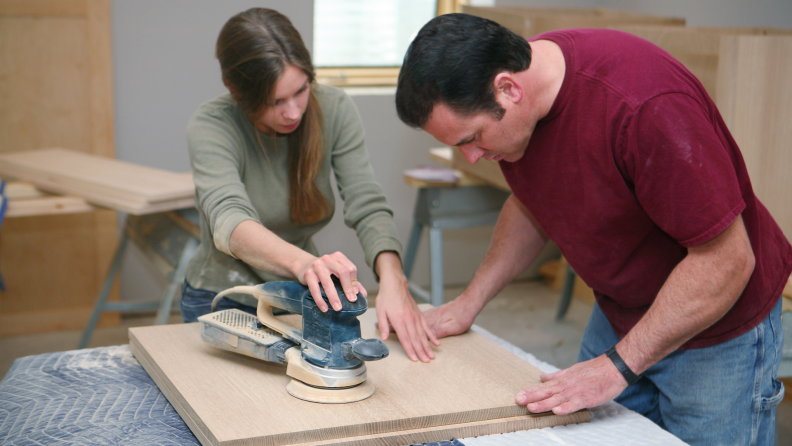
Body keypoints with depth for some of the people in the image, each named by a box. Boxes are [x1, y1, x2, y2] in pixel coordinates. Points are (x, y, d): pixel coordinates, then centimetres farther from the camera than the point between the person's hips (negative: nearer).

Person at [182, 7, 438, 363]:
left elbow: (367, 207, -16)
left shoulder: (334, 109, -10)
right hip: (225, 303, -2)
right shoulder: (209, 127, -21)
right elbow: (228, 220, -37)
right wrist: (304, 263, -58)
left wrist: (392, 281, -36)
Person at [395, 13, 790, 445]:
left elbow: (726, 261, -28)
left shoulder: (645, 105, -34)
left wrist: (617, 365, -25)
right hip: (618, 313, 7)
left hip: (718, 324, -6)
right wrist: (470, 300, 3)